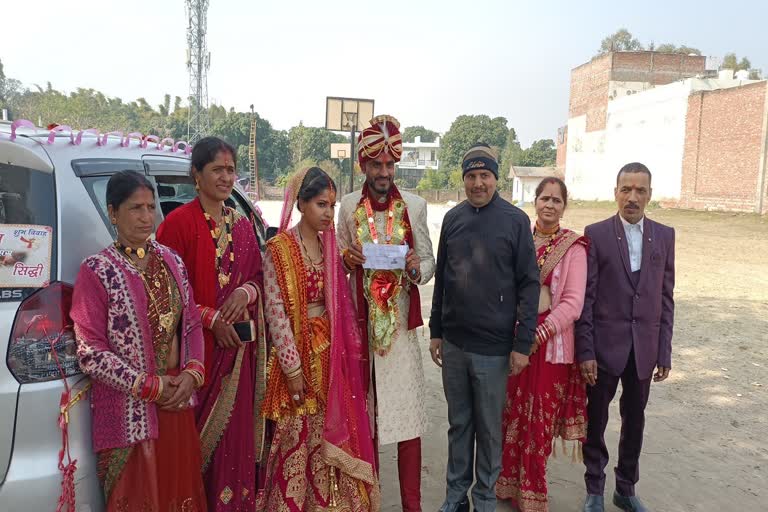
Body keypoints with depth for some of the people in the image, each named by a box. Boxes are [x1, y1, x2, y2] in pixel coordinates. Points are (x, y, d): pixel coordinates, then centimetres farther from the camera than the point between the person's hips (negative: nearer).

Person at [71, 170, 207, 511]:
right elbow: (90, 352, -11)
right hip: (130, 412, -5)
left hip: (178, 402, 5)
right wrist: (148, 386, -12)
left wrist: (192, 372, -5)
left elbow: (192, 324, 11)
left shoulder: (171, 260, 7)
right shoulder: (97, 270, -9)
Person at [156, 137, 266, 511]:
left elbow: (257, 275, 15)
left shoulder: (242, 225, 11)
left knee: (236, 430, 10)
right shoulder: (178, 222, -7)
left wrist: (246, 291, -6)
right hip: (198, 344, -5)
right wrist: (212, 318, -14)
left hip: (239, 346, 5)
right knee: (198, 434, 1)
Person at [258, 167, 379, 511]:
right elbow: (276, 312, -14)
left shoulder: (329, 245, 7)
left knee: (330, 433, 13)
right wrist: (292, 367, -15)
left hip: (331, 349, 6)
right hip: (300, 351, -6)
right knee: (297, 438, 3)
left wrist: (348, 347, 8)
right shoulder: (279, 248, -12)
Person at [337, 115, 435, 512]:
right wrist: (346, 258, -10)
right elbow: (338, 259, 12)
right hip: (360, 320, 1)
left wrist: (416, 269, -18)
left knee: (406, 408, 0)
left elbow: (429, 262, 4)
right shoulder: (348, 206, 5)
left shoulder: (415, 206, 2)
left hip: (401, 321, -1)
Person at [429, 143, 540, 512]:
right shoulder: (453, 218, 5)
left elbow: (529, 284, -7)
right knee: (458, 423, 15)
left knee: (489, 428, 9)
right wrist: (436, 331, 10)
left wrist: (523, 344, -10)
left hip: (494, 347, -3)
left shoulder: (515, 220, -6)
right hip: (453, 343, 4)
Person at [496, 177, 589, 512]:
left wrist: (539, 334, -20)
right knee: (513, 415, 11)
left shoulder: (573, 246, -6)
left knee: (540, 421, 8)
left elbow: (573, 303, -10)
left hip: (552, 344, -3)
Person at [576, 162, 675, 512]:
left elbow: (666, 297, 6)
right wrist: (585, 351, -10)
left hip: (644, 348, 3)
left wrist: (664, 352, 3)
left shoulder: (664, 236, 5)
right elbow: (585, 297, -7)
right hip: (605, 345, -3)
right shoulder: (596, 234, -5)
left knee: (634, 421, 14)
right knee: (596, 420, 9)